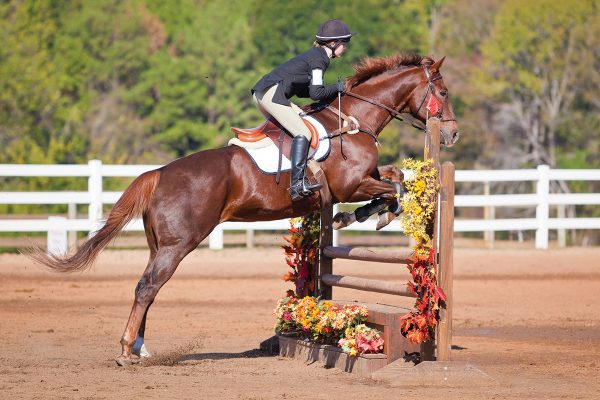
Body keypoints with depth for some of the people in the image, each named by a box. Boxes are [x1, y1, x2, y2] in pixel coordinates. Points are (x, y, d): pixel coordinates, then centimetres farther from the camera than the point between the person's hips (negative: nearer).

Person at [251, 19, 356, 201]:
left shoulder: (314, 55, 23)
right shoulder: (319, 59, -7)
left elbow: (302, 90, 23)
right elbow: (316, 93, -14)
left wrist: (332, 89, 16)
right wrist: (336, 88, 3)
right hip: (273, 93, -11)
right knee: (303, 133, -15)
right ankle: (298, 184, -27)